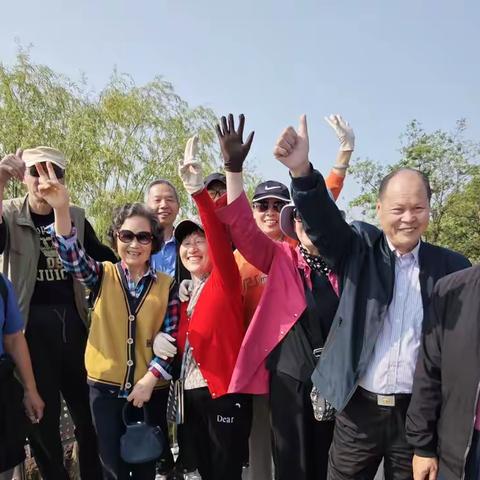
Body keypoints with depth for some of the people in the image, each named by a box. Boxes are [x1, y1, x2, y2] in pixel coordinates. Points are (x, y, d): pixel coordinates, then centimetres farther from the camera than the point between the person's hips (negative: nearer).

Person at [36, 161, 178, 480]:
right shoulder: (103, 276, -1)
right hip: (106, 386, 0)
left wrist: (150, 379, -13)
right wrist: (62, 210, -37)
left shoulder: (167, 285, -1)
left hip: (151, 389, 0)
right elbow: (73, 257, -21)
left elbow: (172, 338, -3)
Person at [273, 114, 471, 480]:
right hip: (359, 408, 0)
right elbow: (323, 221, -21)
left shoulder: (452, 267, 0)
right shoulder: (359, 249, -3)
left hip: (419, 412, 1)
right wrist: (302, 170, -40)